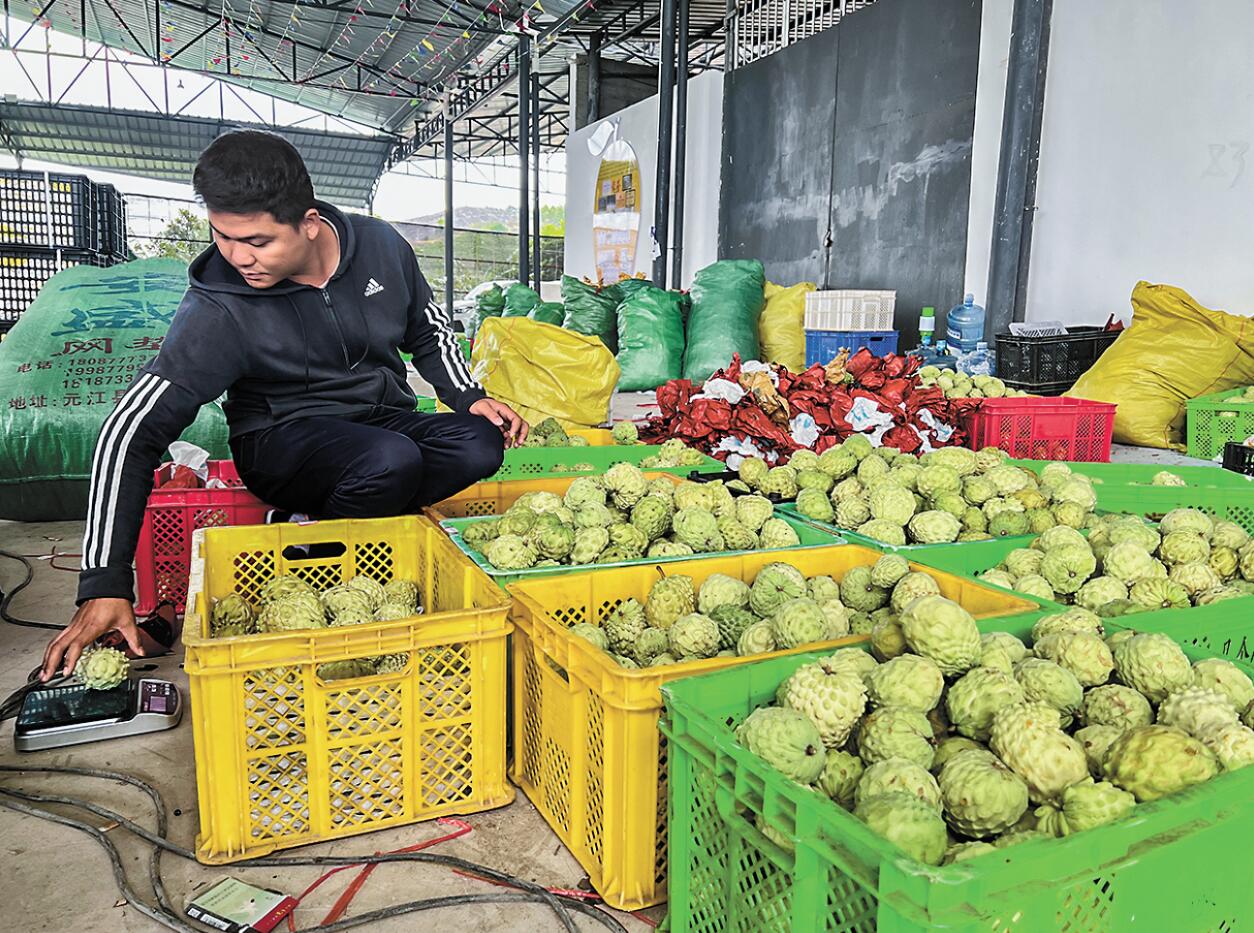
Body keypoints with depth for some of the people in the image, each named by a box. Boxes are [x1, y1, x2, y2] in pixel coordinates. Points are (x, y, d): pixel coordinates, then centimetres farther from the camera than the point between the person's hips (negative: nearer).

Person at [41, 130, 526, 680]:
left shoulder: (381, 247, -8)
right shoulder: (217, 311, -18)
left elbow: (429, 335, 11)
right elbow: (132, 432, -18)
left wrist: (470, 397, -6)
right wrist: (104, 584, -23)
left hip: (386, 419, 5)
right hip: (285, 437, -5)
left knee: (481, 445, -25)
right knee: (392, 461, -37)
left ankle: (314, 525, -12)